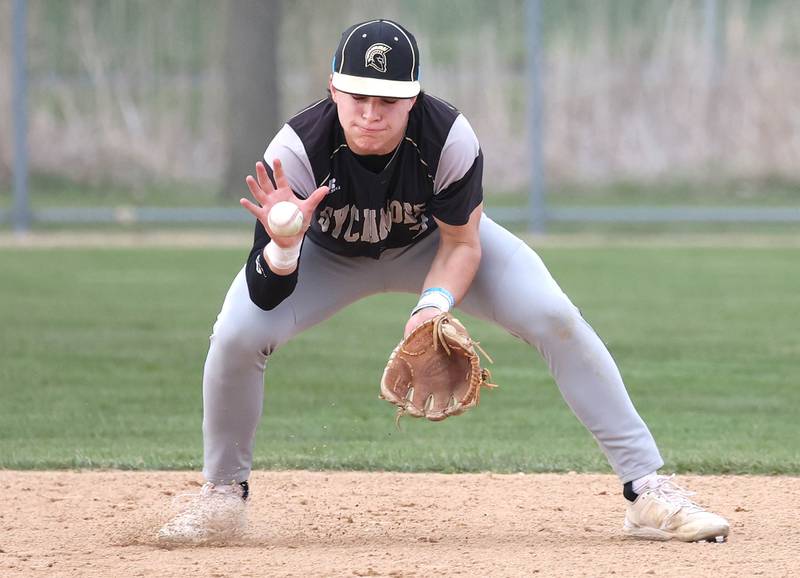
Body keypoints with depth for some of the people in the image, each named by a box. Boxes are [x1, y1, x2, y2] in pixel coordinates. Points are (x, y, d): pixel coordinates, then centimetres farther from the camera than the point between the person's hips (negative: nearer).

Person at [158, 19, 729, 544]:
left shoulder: (450, 139, -35)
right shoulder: (298, 149, -36)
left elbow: (461, 242, -18)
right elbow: (266, 296, -34)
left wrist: (435, 303, -37)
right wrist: (284, 243, -56)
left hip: (432, 244, 0)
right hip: (330, 255, 0)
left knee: (555, 319, -19)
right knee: (238, 336, -24)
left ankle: (648, 489, -11)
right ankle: (223, 493, 3)